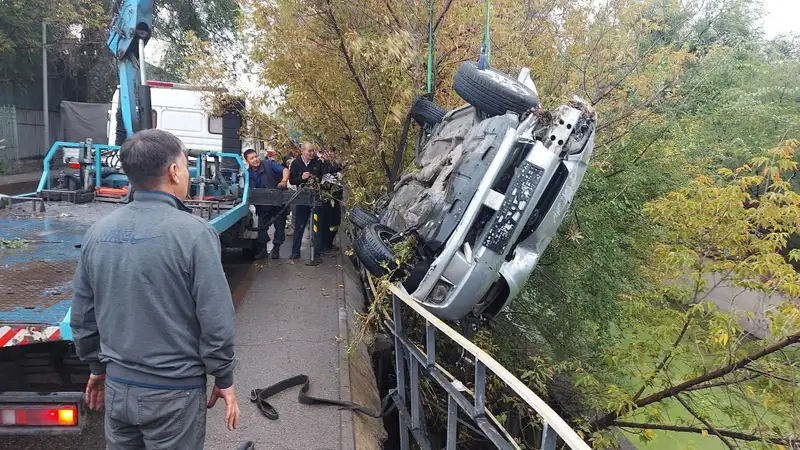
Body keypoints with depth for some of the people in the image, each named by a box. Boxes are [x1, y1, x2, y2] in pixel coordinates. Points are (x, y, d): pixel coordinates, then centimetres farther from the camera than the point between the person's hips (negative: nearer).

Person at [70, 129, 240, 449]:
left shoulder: (98, 232, -2)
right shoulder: (193, 233, -20)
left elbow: (81, 317, 7)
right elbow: (216, 321, -19)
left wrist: (97, 368, 21)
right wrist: (224, 380, -5)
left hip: (117, 386, 5)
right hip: (174, 392, -5)